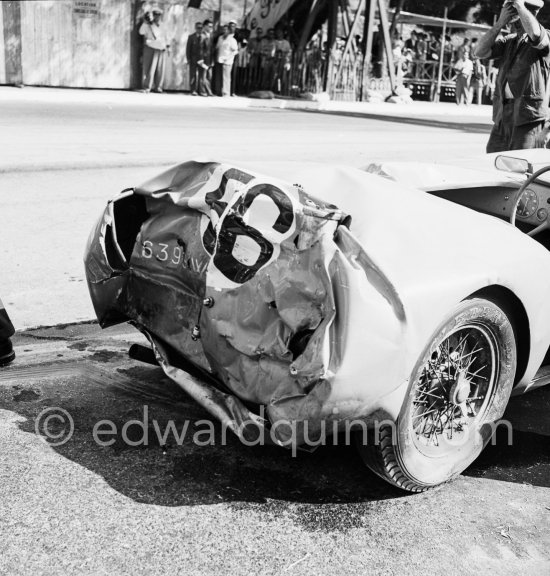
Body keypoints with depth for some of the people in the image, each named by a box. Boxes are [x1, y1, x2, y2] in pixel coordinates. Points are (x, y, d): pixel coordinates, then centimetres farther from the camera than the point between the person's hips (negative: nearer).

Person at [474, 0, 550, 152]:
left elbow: (535, 33, -28)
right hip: (501, 119, 6)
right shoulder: (508, 41, 15)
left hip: (528, 119, -6)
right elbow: (480, 52, 2)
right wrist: (501, 22, -5)